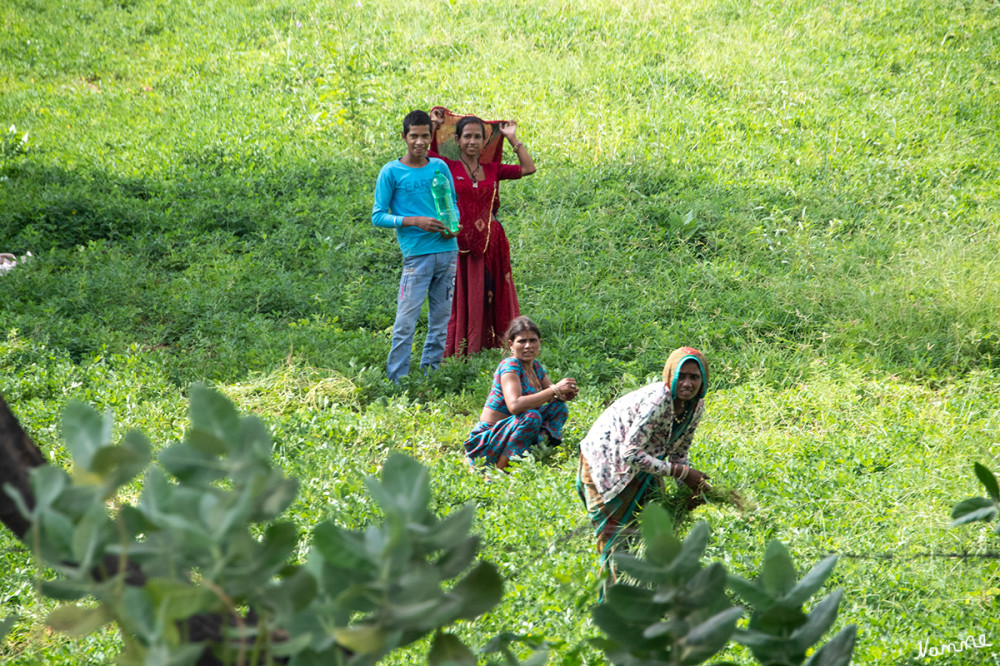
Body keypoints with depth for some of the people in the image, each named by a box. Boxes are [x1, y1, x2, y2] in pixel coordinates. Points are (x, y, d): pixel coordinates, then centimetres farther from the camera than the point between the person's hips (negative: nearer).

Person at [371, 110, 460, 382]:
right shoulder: (391, 172, -1)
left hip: (447, 250, 4)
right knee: (406, 321, -8)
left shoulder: (440, 166, 11)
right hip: (417, 254, -4)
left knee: (441, 319, 7)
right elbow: (378, 216, -3)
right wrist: (415, 221, -15)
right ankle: (397, 382, -3)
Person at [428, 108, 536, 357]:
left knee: (489, 298, 5)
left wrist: (512, 138, 11)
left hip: (490, 244, 3)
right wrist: (434, 124, -1)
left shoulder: (492, 169, 8)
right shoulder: (448, 167, 0)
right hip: (460, 244, -3)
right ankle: (458, 352, 5)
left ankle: (486, 346, 12)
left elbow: (529, 168, 11)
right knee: (461, 299, 1)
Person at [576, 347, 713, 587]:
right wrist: (680, 472, -30)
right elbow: (630, 453, -33)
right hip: (606, 464, -8)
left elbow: (678, 452, 5)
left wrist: (693, 482, -14)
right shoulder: (657, 400, -32)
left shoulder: (696, 405, -7)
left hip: (639, 468, 8)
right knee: (617, 536, -4)